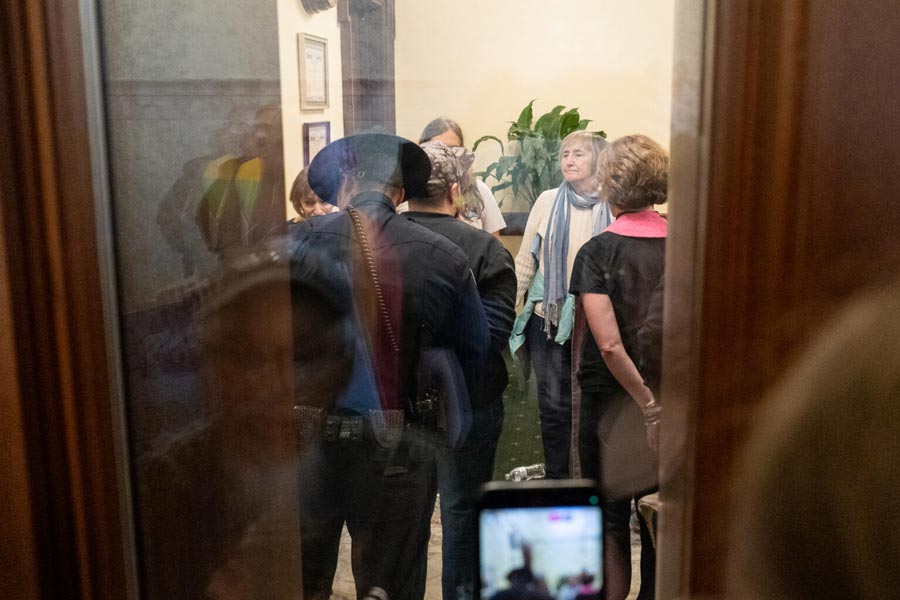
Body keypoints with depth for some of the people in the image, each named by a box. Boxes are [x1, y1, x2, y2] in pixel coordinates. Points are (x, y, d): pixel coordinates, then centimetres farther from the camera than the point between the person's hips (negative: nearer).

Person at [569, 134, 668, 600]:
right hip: (674, 399, 4)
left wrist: (649, 404, -14)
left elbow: (609, 345, -21)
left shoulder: (598, 252, -13)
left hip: (613, 401, -4)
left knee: (611, 520, 11)